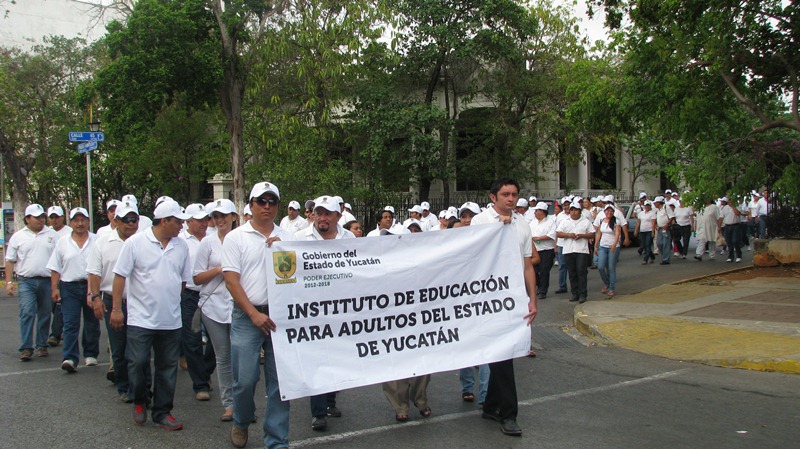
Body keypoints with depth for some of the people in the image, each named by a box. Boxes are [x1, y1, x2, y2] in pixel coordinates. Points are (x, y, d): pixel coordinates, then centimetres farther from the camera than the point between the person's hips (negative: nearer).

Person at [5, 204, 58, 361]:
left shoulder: (52, 235, 7)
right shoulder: (18, 237, 6)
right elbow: (10, 261, 8)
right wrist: (8, 282, 0)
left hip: (47, 281, 1)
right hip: (26, 281, -1)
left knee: (45, 314, 7)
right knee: (27, 313, -10)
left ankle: (42, 345, 18)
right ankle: (26, 348, -8)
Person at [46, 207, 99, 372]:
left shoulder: (97, 241, 3)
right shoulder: (62, 242, 7)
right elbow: (55, 268, 7)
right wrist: (54, 288, -1)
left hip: (91, 286, 0)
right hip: (69, 287, 0)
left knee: (92, 324, 9)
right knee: (70, 324, -6)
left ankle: (91, 354, 22)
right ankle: (70, 358, -8)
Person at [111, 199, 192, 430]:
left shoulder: (181, 246, 5)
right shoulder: (135, 243, -6)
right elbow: (120, 276, -5)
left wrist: (172, 300, 13)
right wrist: (116, 309, -7)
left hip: (171, 320, 4)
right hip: (141, 318, -4)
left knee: (167, 368, 9)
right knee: (138, 363, -2)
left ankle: (162, 412, 20)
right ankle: (140, 402, 25)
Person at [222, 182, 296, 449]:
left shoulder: (287, 238, 10)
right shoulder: (236, 237, 1)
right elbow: (231, 280, -5)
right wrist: (254, 314, -13)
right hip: (247, 316, -2)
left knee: (280, 381, 5)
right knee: (245, 379, -1)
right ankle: (241, 423, 29)